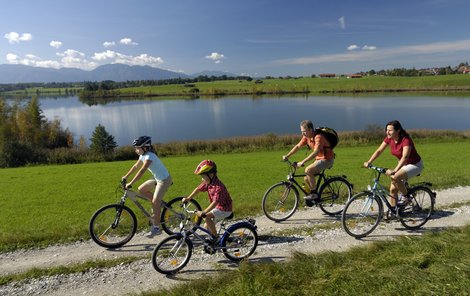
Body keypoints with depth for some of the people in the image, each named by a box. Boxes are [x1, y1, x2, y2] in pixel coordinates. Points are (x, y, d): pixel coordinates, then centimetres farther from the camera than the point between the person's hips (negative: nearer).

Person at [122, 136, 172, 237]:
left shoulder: (149, 156, -25)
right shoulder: (143, 155, 3)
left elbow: (142, 171, -33)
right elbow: (136, 166, 15)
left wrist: (130, 183, -34)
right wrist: (125, 176, 14)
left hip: (164, 180, -9)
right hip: (157, 178, 9)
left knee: (155, 203, -9)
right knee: (141, 189, 6)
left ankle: (156, 228, 2)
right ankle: (159, 203, 16)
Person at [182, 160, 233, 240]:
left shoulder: (218, 187, -31)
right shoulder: (208, 182, -5)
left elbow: (215, 202, -39)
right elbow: (198, 189, 9)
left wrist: (203, 212, -44)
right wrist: (188, 198, 5)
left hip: (224, 209, -9)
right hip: (218, 207, 9)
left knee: (207, 217, -26)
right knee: (207, 226, 10)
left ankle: (215, 237, -9)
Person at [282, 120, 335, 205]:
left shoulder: (318, 137, -26)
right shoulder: (306, 137, -1)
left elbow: (316, 152, -37)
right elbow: (298, 146, 6)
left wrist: (303, 162, -43)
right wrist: (287, 156, -5)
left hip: (327, 159, -8)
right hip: (319, 159, 8)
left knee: (308, 170, -27)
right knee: (306, 179, -1)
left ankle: (314, 194, -13)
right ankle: (316, 197, 17)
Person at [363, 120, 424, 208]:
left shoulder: (406, 140, -29)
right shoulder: (389, 139, -9)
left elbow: (405, 157, -41)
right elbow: (379, 151, -8)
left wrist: (394, 170, -53)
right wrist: (369, 162, -21)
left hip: (415, 165, -7)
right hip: (402, 164, 7)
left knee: (395, 177, -31)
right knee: (393, 189, -2)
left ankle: (406, 196, -6)